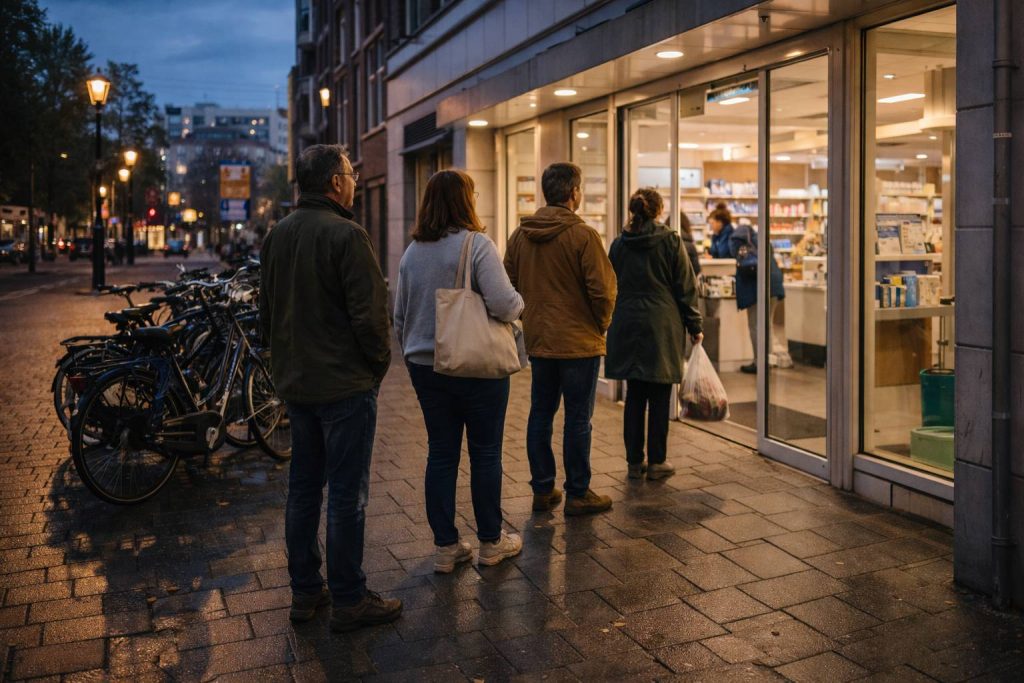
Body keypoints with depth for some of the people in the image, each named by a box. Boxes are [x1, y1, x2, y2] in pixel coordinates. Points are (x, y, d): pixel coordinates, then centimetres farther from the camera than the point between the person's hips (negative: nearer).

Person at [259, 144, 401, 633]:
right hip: (345, 385, -8)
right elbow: (370, 313, -19)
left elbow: (266, 310, 15)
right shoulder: (345, 235, -17)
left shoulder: (277, 235, 9)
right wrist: (378, 365, -4)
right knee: (347, 495, 0)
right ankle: (349, 601, 10)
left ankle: (305, 591, 26)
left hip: (295, 383, 8)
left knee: (303, 487, 15)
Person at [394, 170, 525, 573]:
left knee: (441, 454, 10)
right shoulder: (476, 244, -14)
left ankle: (445, 547, 17)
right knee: (485, 453, 8)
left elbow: (399, 316, 12)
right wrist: (519, 305, -1)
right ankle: (491, 542, 21)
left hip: (425, 367, 5)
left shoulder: (412, 252, 6)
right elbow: (503, 303, -23)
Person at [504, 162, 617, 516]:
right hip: (579, 341, -6)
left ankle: (542, 490, 22)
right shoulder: (583, 235, -14)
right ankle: (578, 494, 11)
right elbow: (603, 290, -15)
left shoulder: (520, 235, 4)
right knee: (578, 420, 3)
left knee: (540, 415, 13)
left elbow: (509, 286, 9)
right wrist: (601, 324, 2)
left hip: (537, 341, 6)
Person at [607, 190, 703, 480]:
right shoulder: (671, 242, -4)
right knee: (659, 399, 3)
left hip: (627, 326, 4)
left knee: (634, 396, 8)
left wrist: (613, 322, 21)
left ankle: (634, 462, 13)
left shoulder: (619, 244, 6)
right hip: (662, 326, -3)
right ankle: (656, 462, 9)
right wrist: (695, 326, 6)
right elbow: (686, 288, -2)